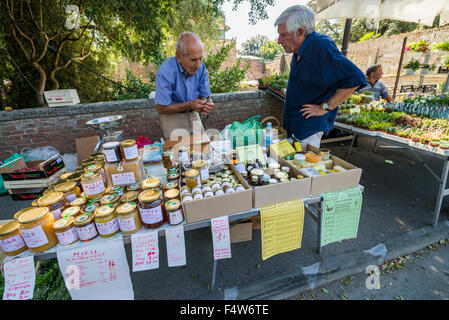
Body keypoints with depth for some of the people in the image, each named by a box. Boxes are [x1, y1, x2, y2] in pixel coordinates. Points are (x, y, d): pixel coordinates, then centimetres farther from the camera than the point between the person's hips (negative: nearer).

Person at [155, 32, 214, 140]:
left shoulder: (200, 67, -8)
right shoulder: (165, 72, -22)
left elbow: (204, 95, 2)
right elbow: (161, 108, -18)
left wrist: (205, 104, -23)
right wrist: (189, 105, -27)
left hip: (193, 114, 5)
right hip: (172, 115, -4)